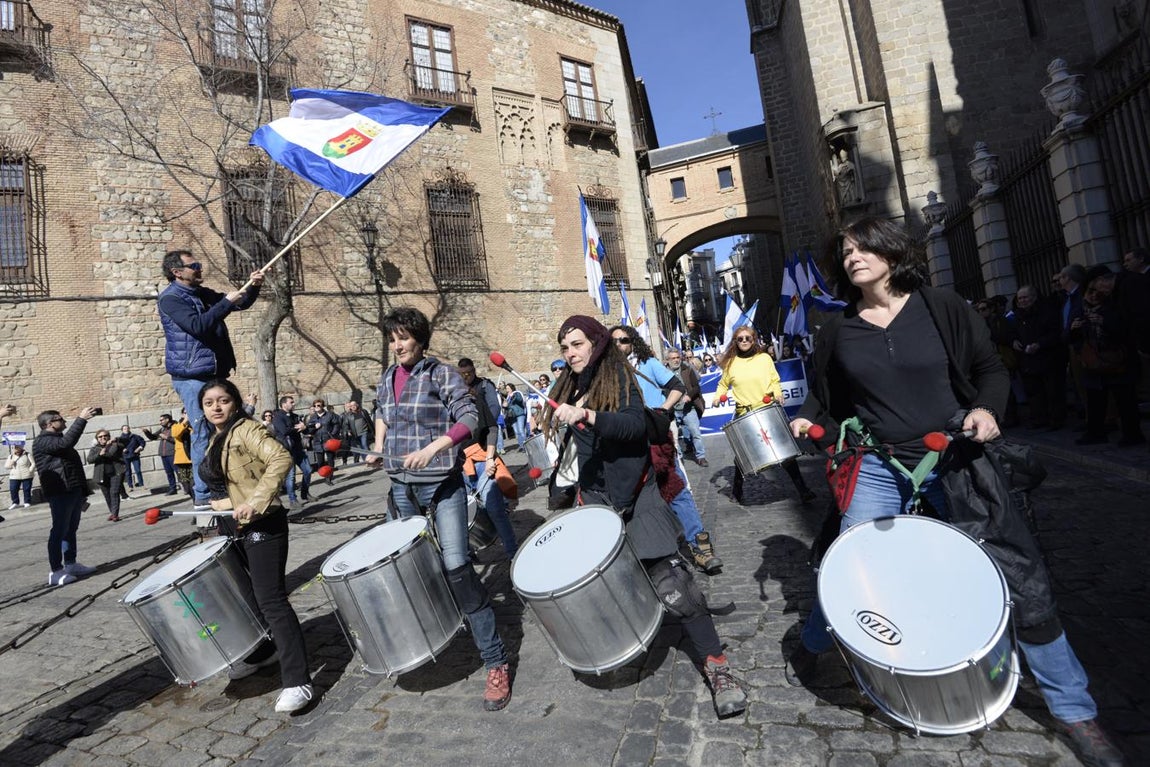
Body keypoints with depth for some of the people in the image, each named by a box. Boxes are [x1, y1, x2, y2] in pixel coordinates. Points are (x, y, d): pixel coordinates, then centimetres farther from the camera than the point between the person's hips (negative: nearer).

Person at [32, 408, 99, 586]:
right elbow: (66, 442, -30)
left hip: (74, 491, 10)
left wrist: (83, 492, 23)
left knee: (71, 529, 13)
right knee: (59, 531, -8)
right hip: (60, 493, -10)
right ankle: (56, 571, -5)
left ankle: (71, 564, 20)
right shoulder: (42, 441, -8)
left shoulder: (58, 440, 23)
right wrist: (81, 419, -28)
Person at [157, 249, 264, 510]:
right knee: (203, 435, -8)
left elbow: (240, 304, 20)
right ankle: (203, 495, -2)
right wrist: (226, 302, -19)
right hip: (191, 377, -8)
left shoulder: (202, 293, 15)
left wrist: (253, 287, 1)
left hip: (215, 373, 8)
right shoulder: (170, 298, -8)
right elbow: (197, 325, -22)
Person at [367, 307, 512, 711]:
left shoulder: (442, 374, -7)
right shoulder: (388, 378, 10)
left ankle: (495, 661, -5)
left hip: (442, 483, -6)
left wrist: (433, 447, -27)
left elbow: (469, 418, -15)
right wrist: (379, 447, 12)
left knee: (456, 565, -14)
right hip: (402, 485, 7)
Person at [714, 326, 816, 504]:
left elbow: (775, 381, 8)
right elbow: (723, 384, 18)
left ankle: (803, 490, 2)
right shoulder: (731, 363, 5)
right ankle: (736, 491, 27)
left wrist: (777, 394, -11)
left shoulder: (764, 358, 3)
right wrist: (719, 396, 0)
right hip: (743, 414, 1)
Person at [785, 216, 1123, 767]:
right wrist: (807, 421, -10)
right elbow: (827, 397, 10)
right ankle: (810, 647, 29)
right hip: (879, 470, 0)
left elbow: (990, 368, 4)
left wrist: (986, 408, -16)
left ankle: (1074, 712, 27)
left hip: (956, 463, 0)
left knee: (1023, 577, 4)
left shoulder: (943, 309, -1)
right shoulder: (837, 332, 2)